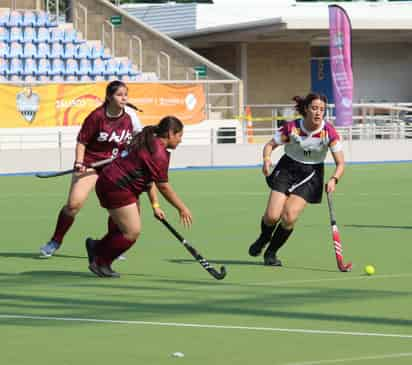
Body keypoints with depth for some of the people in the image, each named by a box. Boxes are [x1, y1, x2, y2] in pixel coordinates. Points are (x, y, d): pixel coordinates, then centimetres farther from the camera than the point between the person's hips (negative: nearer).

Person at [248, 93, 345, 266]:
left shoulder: (329, 132, -17)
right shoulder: (292, 127, -17)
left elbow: (340, 163, -14)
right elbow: (270, 145, -6)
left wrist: (333, 179, -33)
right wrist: (267, 159, -28)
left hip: (311, 174, 0)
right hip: (287, 169, 0)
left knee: (289, 217, -16)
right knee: (272, 216, -11)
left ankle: (271, 253, 10)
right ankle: (263, 239, 27)